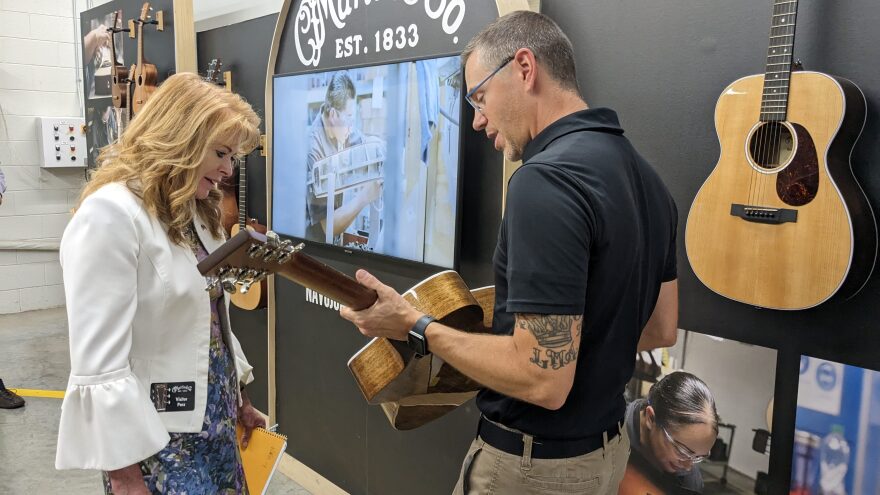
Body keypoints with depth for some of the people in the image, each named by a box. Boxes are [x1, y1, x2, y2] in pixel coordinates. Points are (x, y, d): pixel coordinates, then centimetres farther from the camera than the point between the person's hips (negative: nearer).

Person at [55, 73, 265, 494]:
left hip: (213, 420, 8)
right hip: (156, 437, -8)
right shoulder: (111, 214, -19)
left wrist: (237, 395, 17)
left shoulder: (194, 211, 8)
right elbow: (100, 364, -22)